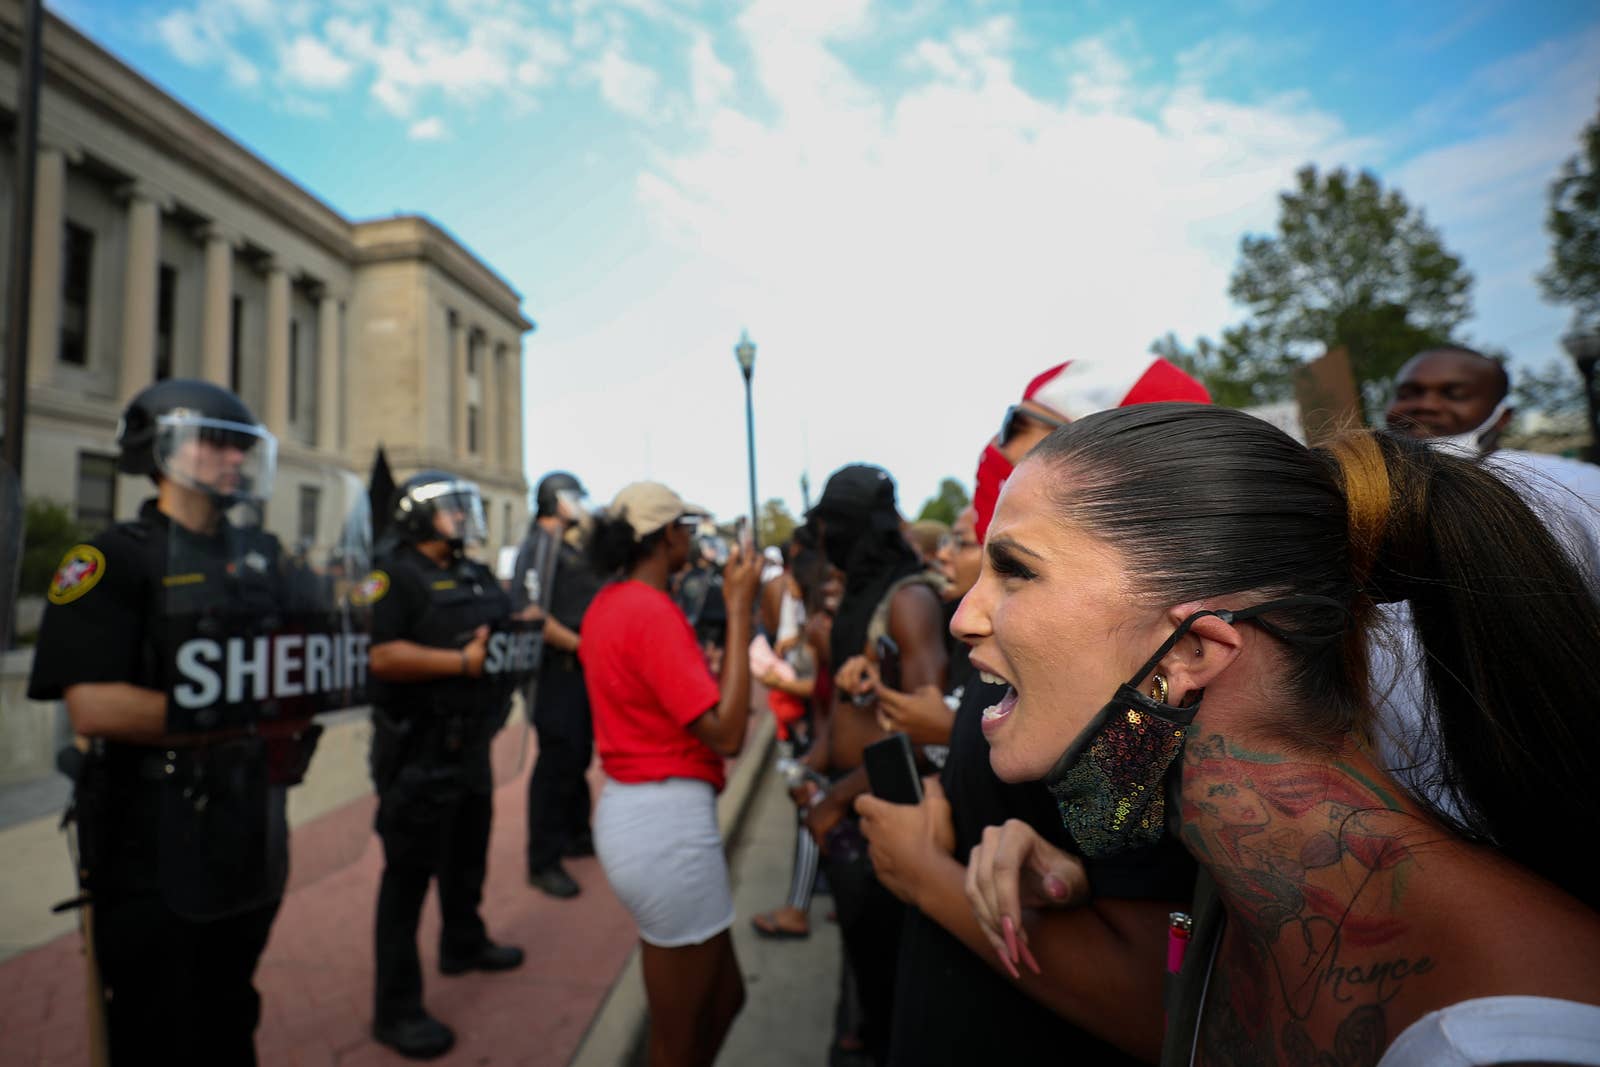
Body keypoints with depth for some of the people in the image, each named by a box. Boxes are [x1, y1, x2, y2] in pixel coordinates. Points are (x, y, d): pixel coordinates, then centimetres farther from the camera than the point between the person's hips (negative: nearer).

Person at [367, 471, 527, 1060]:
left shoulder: (477, 575, 11)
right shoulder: (395, 574, -13)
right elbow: (384, 657, -25)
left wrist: (523, 630, -2)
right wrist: (464, 662, -28)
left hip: (472, 744, 8)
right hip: (419, 750, -8)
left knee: (468, 855, 23)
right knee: (408, 873, 3)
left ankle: (464, 944, 45)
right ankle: (397, 1008, 17)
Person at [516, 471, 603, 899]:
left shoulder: (569, 548, 15)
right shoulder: (539, 545, -14)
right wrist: (580, 645, -21)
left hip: (581, 666, 9)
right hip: (558, 667, -9)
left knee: (579, 755, 18)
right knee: (557, 760, -3)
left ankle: (576, 834, 35)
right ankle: (543, 862, 9)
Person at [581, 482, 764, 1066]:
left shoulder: (608, 605, 9)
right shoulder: (652, 611, -20)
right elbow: (726, 734, -24)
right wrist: (739, 610, -20)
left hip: (632, 808, 9)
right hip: (668, 821, -9)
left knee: (724, 995, 24)